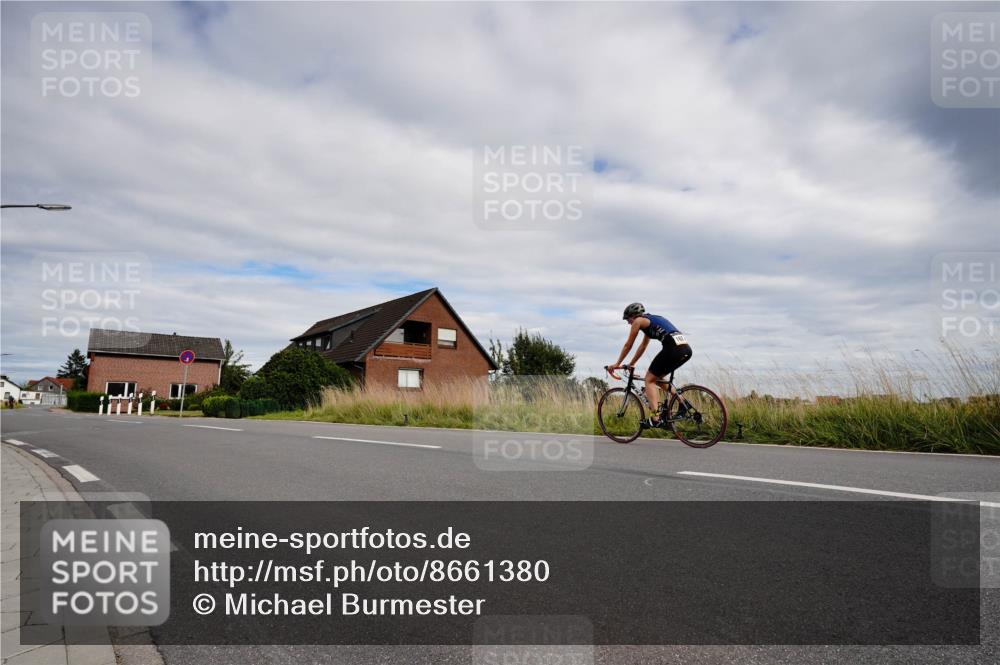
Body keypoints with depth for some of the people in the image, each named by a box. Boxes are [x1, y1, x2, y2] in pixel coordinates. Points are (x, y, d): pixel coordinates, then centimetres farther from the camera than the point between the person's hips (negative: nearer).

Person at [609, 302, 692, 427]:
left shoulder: (638, 321, 8)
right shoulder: (652, 319, 31)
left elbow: (628, 345, 13)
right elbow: (643, 346, 38)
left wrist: (617, 364, 23)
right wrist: (631, 364, 43)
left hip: (673, 348, -8)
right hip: (686, 349, 8)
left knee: (649, 379, 3)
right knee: (657, 377, 25)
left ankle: (655, 418, -9)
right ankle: (682, 403, 13)